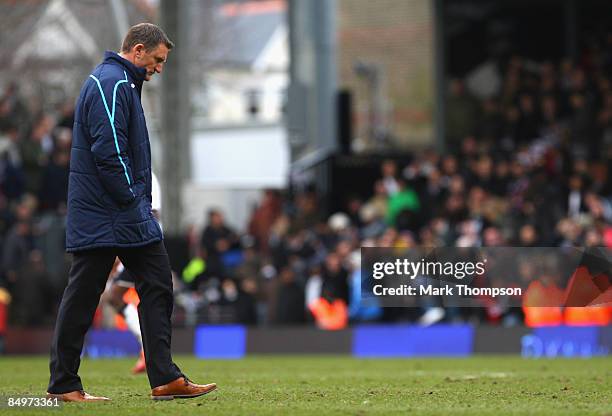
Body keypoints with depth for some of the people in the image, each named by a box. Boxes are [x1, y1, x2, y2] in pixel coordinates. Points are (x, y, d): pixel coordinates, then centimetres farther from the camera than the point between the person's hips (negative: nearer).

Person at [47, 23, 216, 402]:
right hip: (103, 218, -11)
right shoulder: (110, 84, -14)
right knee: (83, 296, -2)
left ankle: (165, 378, 5)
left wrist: (141, 200, 14)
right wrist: (131, 198, -15)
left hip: (132, 216, 11)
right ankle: (63, 385, 5)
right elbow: (108, 150, -22)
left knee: (158, 286, 5)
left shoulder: (125, 84, 19)